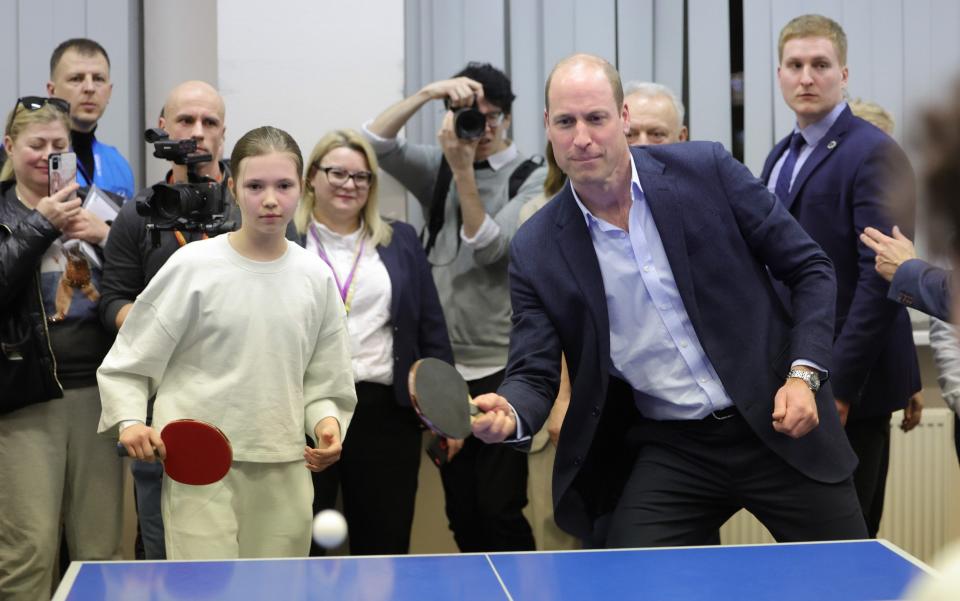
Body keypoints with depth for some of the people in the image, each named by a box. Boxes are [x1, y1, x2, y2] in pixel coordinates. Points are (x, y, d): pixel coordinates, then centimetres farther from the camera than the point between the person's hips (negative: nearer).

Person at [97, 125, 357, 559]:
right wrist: (130, 420, -14)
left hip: (285, 473, 4)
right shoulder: (194, 266, -4)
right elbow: (127, 364, 2)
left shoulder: (317, 278, 7)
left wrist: (327, 421, -5)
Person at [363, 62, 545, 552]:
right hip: (444, 366, 5)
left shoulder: (532, 179, -2)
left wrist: (463, 171, -19)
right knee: (461, 511, 8)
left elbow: (489, 247, -14)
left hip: (502, 368, -5)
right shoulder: (439, 169, 12)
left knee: (500, 508, -8)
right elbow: (374, 141, -1)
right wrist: (426, 93, -11)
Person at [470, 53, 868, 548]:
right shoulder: (536, 250, -4)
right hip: (667, 450, 1)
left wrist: (803, 374, -12)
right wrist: (508, 414, -26)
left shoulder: (706, 170, -7)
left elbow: (809, 269, -1)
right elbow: (533, 374, -3)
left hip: (779, 426, 0)